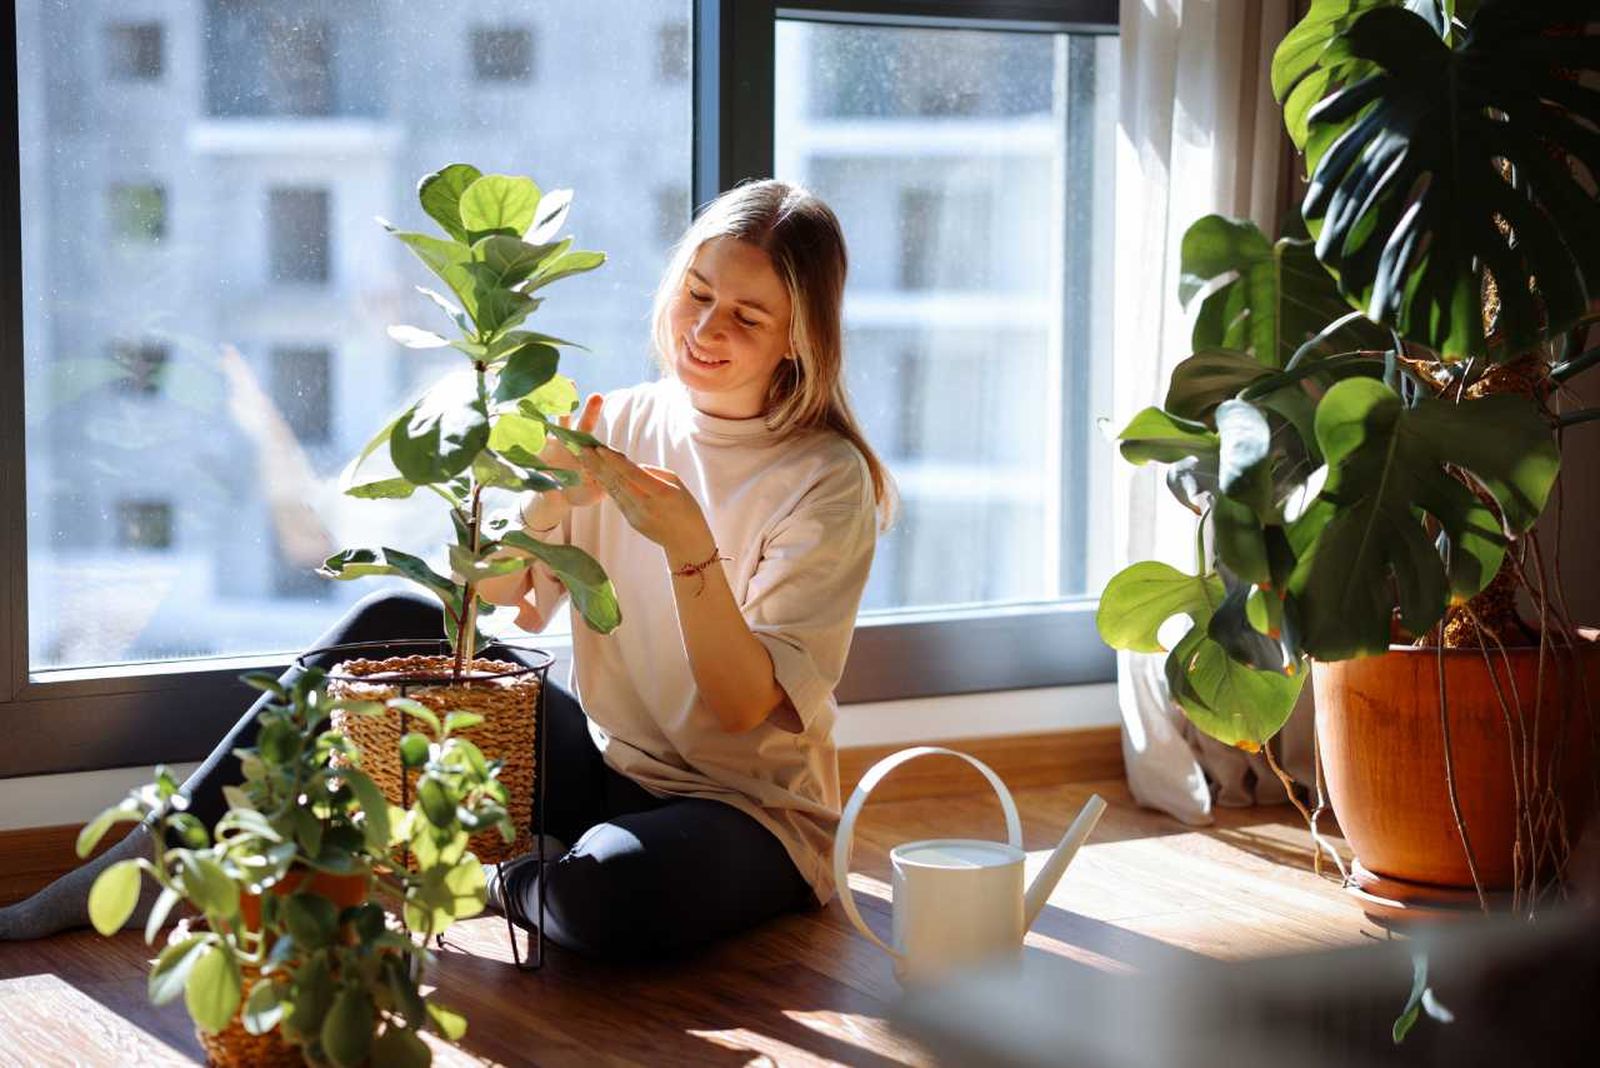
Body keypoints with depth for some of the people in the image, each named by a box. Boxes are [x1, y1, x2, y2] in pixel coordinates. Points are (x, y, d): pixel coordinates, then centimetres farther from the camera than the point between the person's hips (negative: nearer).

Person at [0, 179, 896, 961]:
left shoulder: (827, 480, -13)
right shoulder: (622, 425, 3)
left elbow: (744, 706, -20)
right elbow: (485, 590, -6)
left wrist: (688, 544, -32)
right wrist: (549, 500, -25)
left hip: (747, 810, -5)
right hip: (607, 768, 5)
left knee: (612, 891, -40)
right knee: (394, 624, -12)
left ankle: (498, 884, -4)